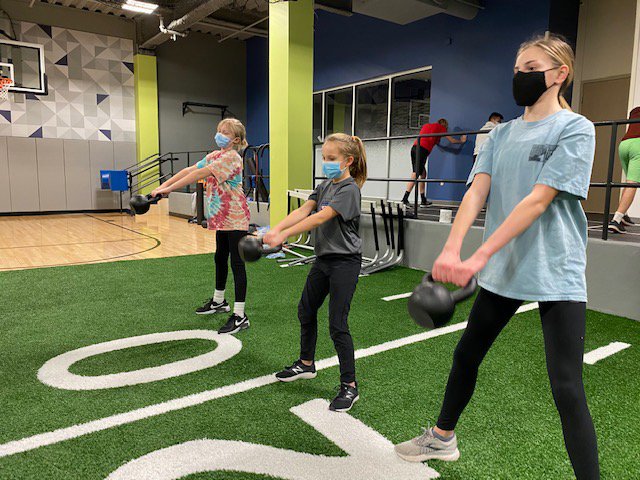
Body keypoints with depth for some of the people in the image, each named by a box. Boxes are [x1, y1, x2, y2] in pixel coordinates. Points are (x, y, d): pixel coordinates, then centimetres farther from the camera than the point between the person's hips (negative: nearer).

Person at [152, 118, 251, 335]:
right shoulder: (214, 156, 13)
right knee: (220, 258, 20)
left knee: (236, 263, -7)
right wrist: (164, 185, -3)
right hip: (221, 217, 9)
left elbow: (200, 174, -22)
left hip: (235, 218, -9)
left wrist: (169, 188, -22)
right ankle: (219, 301, 38)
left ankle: (240, 316, -3)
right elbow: (190, 170, 6)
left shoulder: (232, 158, -16)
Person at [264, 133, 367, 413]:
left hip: (345, 261, -9)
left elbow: (320, 218, -27)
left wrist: (283, 235, -33)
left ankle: (349, 386, 8)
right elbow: (304, 210, -5)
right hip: (324, 259, 9)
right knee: (306, 310, 18)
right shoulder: (325, 186, 9)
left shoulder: (349, 189, -16)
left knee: (337, 324, -7)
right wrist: (275, 229, -20)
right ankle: (306, 364, 39)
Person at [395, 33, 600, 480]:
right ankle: (442, 438, 38)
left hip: (556, 275, -6)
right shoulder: (503, 133, 9)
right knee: (466, 355, 16)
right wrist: (452, 250, -21)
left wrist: (480, 257, -26)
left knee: (567, 388, -5)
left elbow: (538, 200, -19)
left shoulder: (576, 129, -7)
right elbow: (477, 192, -4)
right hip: (502, 270, 6)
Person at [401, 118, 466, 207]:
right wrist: (461, 141, 36)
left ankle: (423, 200, 13)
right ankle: (405, 199, -20)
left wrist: (436, 142, 54)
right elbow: (452, 140, 19)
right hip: (422, 150, -7)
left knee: (423, 174, 12)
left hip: (415, 147, 8)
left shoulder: (426, 125, 29)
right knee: (415, 176, -12)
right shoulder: (441, 127, 12)